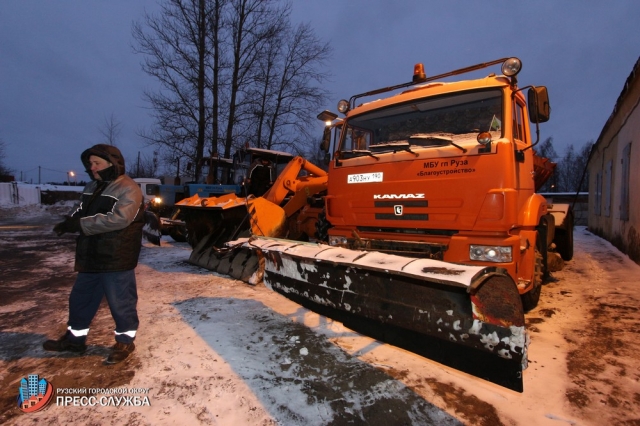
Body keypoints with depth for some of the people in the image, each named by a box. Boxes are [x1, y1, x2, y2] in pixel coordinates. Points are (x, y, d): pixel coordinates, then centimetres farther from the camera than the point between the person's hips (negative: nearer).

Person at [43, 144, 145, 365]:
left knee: (120, 302, 3)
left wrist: (79, 224, -25)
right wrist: (69, 222, -2)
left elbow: (118, 219, -28)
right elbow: (81, 212, 21)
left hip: (117, 259, -9)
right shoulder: (91, 187, 14)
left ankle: (124, 342, 21)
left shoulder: (128, 189, -16)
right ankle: (75, 339, 39)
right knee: (80, 299, 21)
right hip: (91, 257, 9)